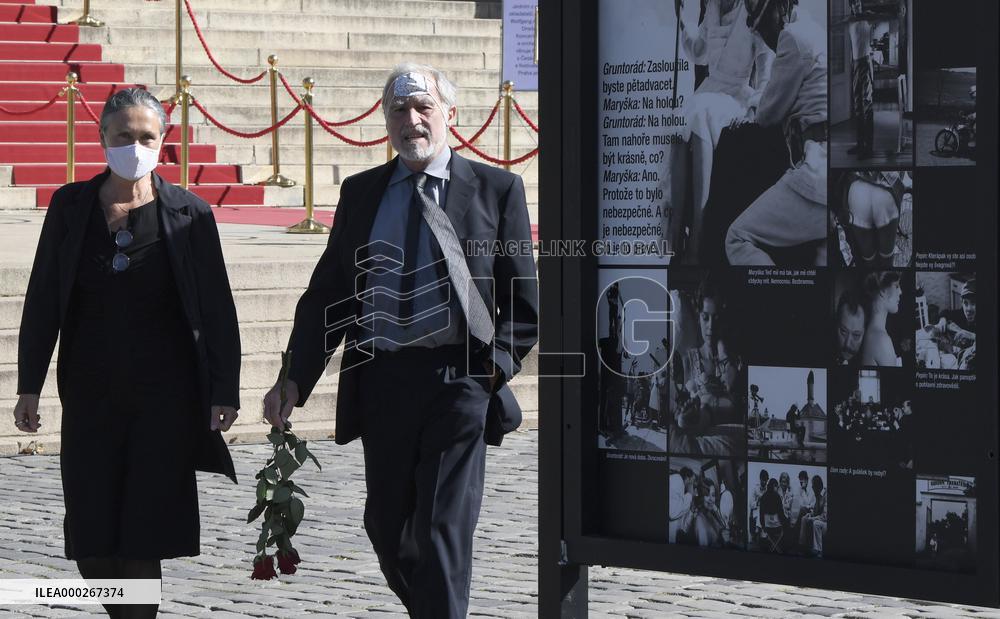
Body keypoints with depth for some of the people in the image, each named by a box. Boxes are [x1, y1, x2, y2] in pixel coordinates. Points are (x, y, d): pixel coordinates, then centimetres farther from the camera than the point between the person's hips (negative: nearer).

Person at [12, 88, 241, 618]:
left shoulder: (188, 213, -2)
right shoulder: (70, 207, 3)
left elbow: (217, 310, 0)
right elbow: (43, 300, 6)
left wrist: (224, 391, -4)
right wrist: (29, 386, 3)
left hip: (165, 395, -2)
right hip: (91, 393, 2)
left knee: (144, 535, -3)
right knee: (90, 538, 3)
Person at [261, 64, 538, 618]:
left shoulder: (496, 189, 4)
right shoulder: (360, 193, 12)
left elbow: (524, 302, 5)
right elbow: (326, 294, 11)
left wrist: (495, 366, -10)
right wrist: (294, 379, 0)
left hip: (458, 383, -4)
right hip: (381, 381, 4)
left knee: (443, 528, -7)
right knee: (386, 526, 11)